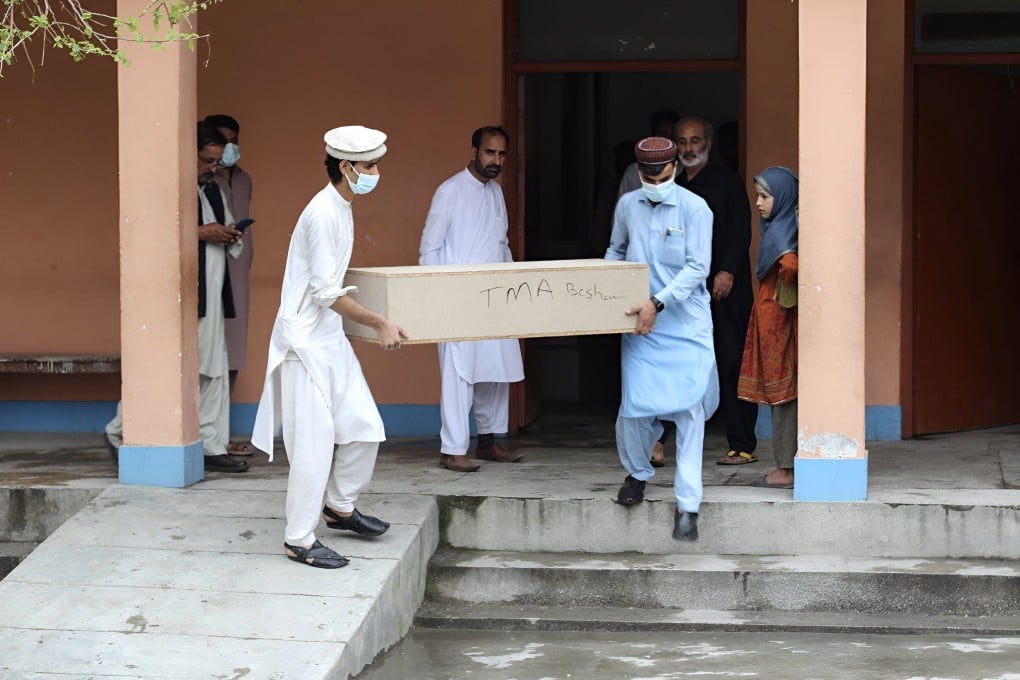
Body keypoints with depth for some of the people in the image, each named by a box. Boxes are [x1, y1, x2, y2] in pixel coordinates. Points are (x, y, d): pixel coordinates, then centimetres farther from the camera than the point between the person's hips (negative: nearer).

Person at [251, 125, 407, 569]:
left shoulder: (341, 209, 10)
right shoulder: (323, 214, -20)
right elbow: (327, 293, -21)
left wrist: (375, 320, 26)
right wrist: (380, 324, -16)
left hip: (331, 339, 9)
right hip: (306, 341, -9)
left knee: (364, 428, 10)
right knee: (315, 441, -5)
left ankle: (340, 507, 30)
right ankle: (299, 540, 4)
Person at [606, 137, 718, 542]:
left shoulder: (694, 208, -6)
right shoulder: (627, 205, 6)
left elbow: (697, 267, -11)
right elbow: (616, 251, 22)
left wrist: (658, 303, -18)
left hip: (686, 324, -3)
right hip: (641, 326, 3)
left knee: (690, 410, -5)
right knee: (634, 407, -1)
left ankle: (687, 505, -1)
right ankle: (637, 472, 31)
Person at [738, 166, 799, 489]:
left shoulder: (779, 231, -16)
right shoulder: (784, 226, 10)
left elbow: (789, 265, -33)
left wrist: (780, 290, -17)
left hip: (776, 317, -9)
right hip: (778, 318, 9)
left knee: (781, 391, -4)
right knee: (784, 391, 12)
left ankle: (785, 470, 1)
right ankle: (787, 465, 16)